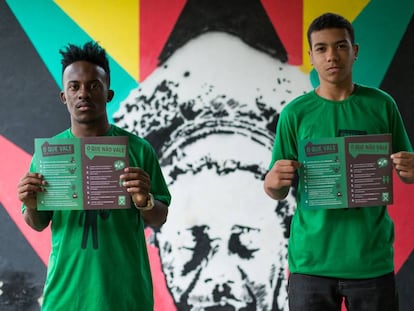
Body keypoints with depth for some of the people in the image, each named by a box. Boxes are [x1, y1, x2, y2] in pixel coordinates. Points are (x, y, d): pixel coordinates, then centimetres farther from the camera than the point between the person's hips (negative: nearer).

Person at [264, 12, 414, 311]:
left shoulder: (381, 105, 1)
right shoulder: (295, 113, -1)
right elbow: (279, 193, 3)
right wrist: (273, 181, -20)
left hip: (372, 258, 1)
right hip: (312, 259, 0)